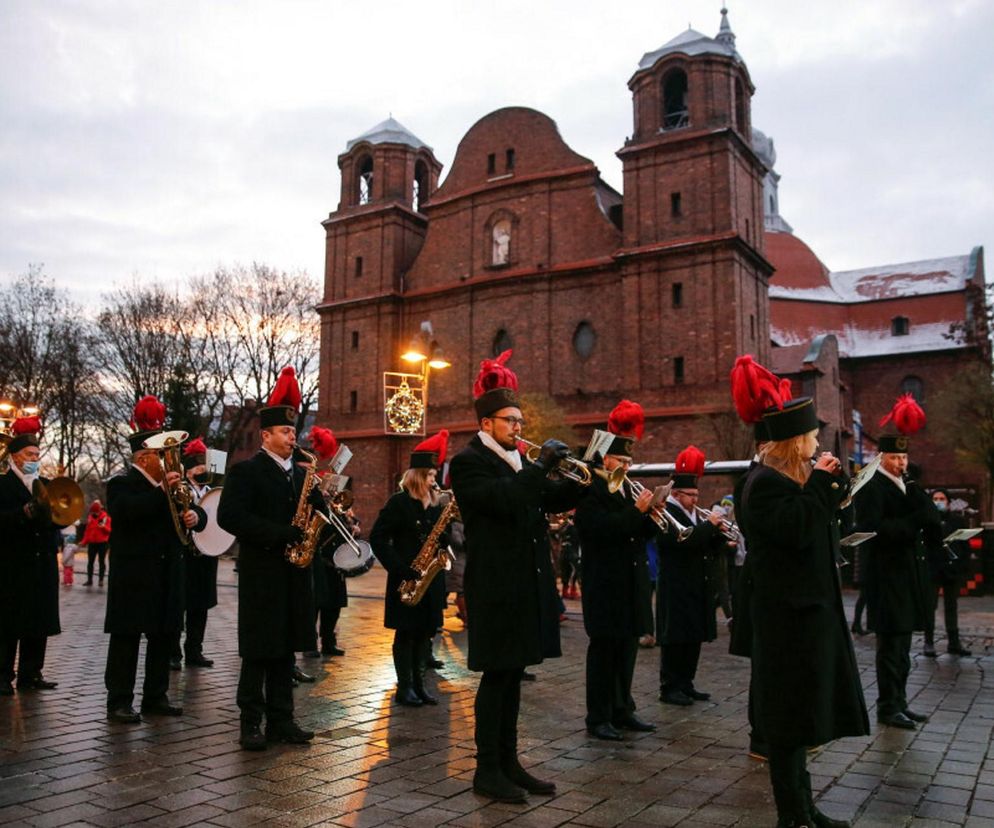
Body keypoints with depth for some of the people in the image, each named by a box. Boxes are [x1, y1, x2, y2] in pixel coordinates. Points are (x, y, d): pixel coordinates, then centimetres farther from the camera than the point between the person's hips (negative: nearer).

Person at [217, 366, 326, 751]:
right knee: (258, 652, 0)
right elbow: (229, 516, -18)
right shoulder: (245, 471, -5)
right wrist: (280, 534, -22)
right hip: (261, 575, -6)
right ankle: (251, 723, 11)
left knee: (285, 650, 10)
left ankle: (281, 720, 18)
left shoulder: (301, 474, 15)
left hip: (295, 575, 6)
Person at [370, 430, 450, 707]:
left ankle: (418, 683, 20)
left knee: (425, 632, 10)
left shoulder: (436, 504, 11)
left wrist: (444, 534, -9)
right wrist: (399, 568, -18)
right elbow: (377, 538, -12)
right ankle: (404, 688, 10)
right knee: (406, 633, 1)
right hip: (407, 580, -6)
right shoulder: (398, 502, -8)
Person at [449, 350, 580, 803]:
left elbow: (551, 499, 16)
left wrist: (580, 480, 0)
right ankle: (487, 769, 11)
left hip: (526, 580, 8)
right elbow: (503, 500, -24)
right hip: (495, 584, -8)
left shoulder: (516, 461, 16)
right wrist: (542, 465, -20)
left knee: (513, 673, 13)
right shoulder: (468, 462, -8)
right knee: (496, 674, -1)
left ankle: (509, 762, 22)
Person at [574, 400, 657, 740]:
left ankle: (622, 711, 24)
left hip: (631, 582, 8)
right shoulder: (590, 490, -9)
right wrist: (637, 510, -22)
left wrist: (650, 513, -5)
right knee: (603, 649, 0)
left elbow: (644, 533, 13)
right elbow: (601, 529, -23)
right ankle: (598, 718, 8)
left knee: (627, 647, 13)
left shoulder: (629, 489, 15)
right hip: (605, 584, -7)